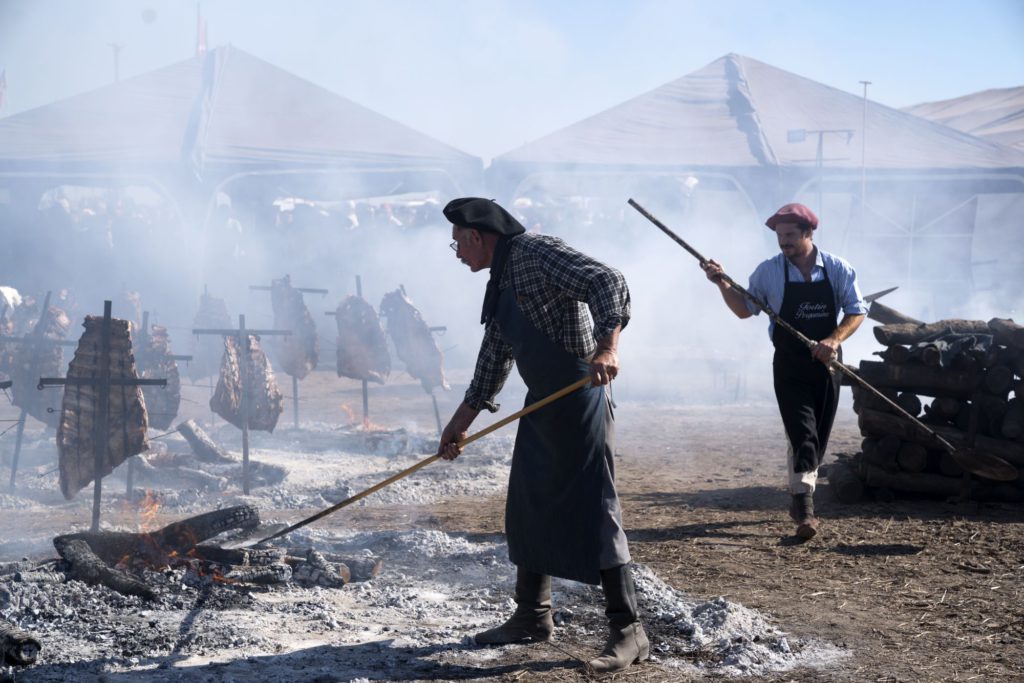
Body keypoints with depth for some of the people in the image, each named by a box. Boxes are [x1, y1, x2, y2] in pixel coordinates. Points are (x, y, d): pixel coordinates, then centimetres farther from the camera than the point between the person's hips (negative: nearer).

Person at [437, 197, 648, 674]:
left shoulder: (537, 252, -13)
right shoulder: (501, 280, 16)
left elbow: (608, 283, -24)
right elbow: (495, 357, 24)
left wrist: (607, 345, -40)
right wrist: (461, 420, 25)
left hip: (578, 401, -10)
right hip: (541, 403, 10)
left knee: (594, 512, -10)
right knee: (527, 510, 14)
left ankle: (628, 631, -5)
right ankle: (533, 617, 27)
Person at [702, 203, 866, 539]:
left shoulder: (837, 269, -3)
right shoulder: (769, 271, -3)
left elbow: (857, 311, -1)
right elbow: (745, 309, 6)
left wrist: (835, 339, -17)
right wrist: (723, 284, -9)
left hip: (827, 363, 2)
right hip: (789, 365, -2)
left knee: (818, 438, 11)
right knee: (803, 435, -14)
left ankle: (800, 499, 28)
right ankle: (805, 509, -15)